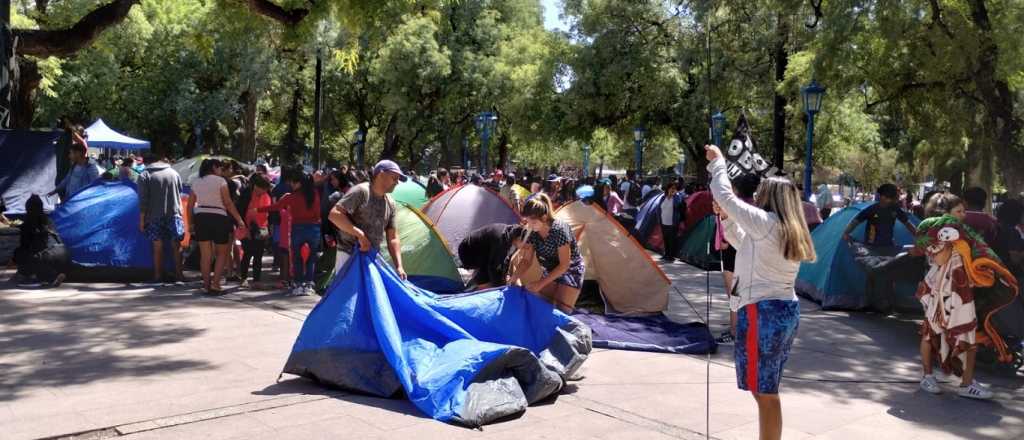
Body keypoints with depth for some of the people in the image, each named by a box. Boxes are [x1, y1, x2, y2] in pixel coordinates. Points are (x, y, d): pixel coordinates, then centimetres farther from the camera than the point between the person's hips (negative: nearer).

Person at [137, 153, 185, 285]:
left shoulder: (144, 176, -2)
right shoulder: (174, 173, 10)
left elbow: (143, 201, -6)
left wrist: (142, 220, -1)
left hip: (155, 216, -2)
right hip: (174, 215, 2)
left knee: (158, 247, 5)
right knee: (176, 245, 5)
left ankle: (158, 276, 10)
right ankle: (179, 275, 3)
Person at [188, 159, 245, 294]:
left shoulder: (196, 182, 12)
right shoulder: (220, 181, -3)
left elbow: (190, 205, 11)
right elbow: (228, 203, -8)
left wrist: (191, 223, 16)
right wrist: (239, 219, -5)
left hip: (200, 217, 4)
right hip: (218, 217, -4)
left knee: (205, 255, 8)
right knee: (222, 253, 7)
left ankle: (206, 285, 9)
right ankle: (215, 284, -3)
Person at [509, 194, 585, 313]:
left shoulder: (560, 229, -31)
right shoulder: (534, 233, -11)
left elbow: (564, 265, -28)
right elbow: (526, 260, -5)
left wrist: (541, 283, -29)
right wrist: (516, 278, -23)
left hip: (570, 272, -7)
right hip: (551, 273, 7)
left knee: (561, 312, -12)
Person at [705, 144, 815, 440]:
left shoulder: (765, 222, -12)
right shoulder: (789, 231, 14)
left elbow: (725, 195, -10)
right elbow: (745, 244, 27)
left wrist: (718, 162, 3)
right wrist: (726, 218, 17)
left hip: (762, 313, -9)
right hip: (786, 311, 9)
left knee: (765, 393, -4)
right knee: (768, 391, 17)